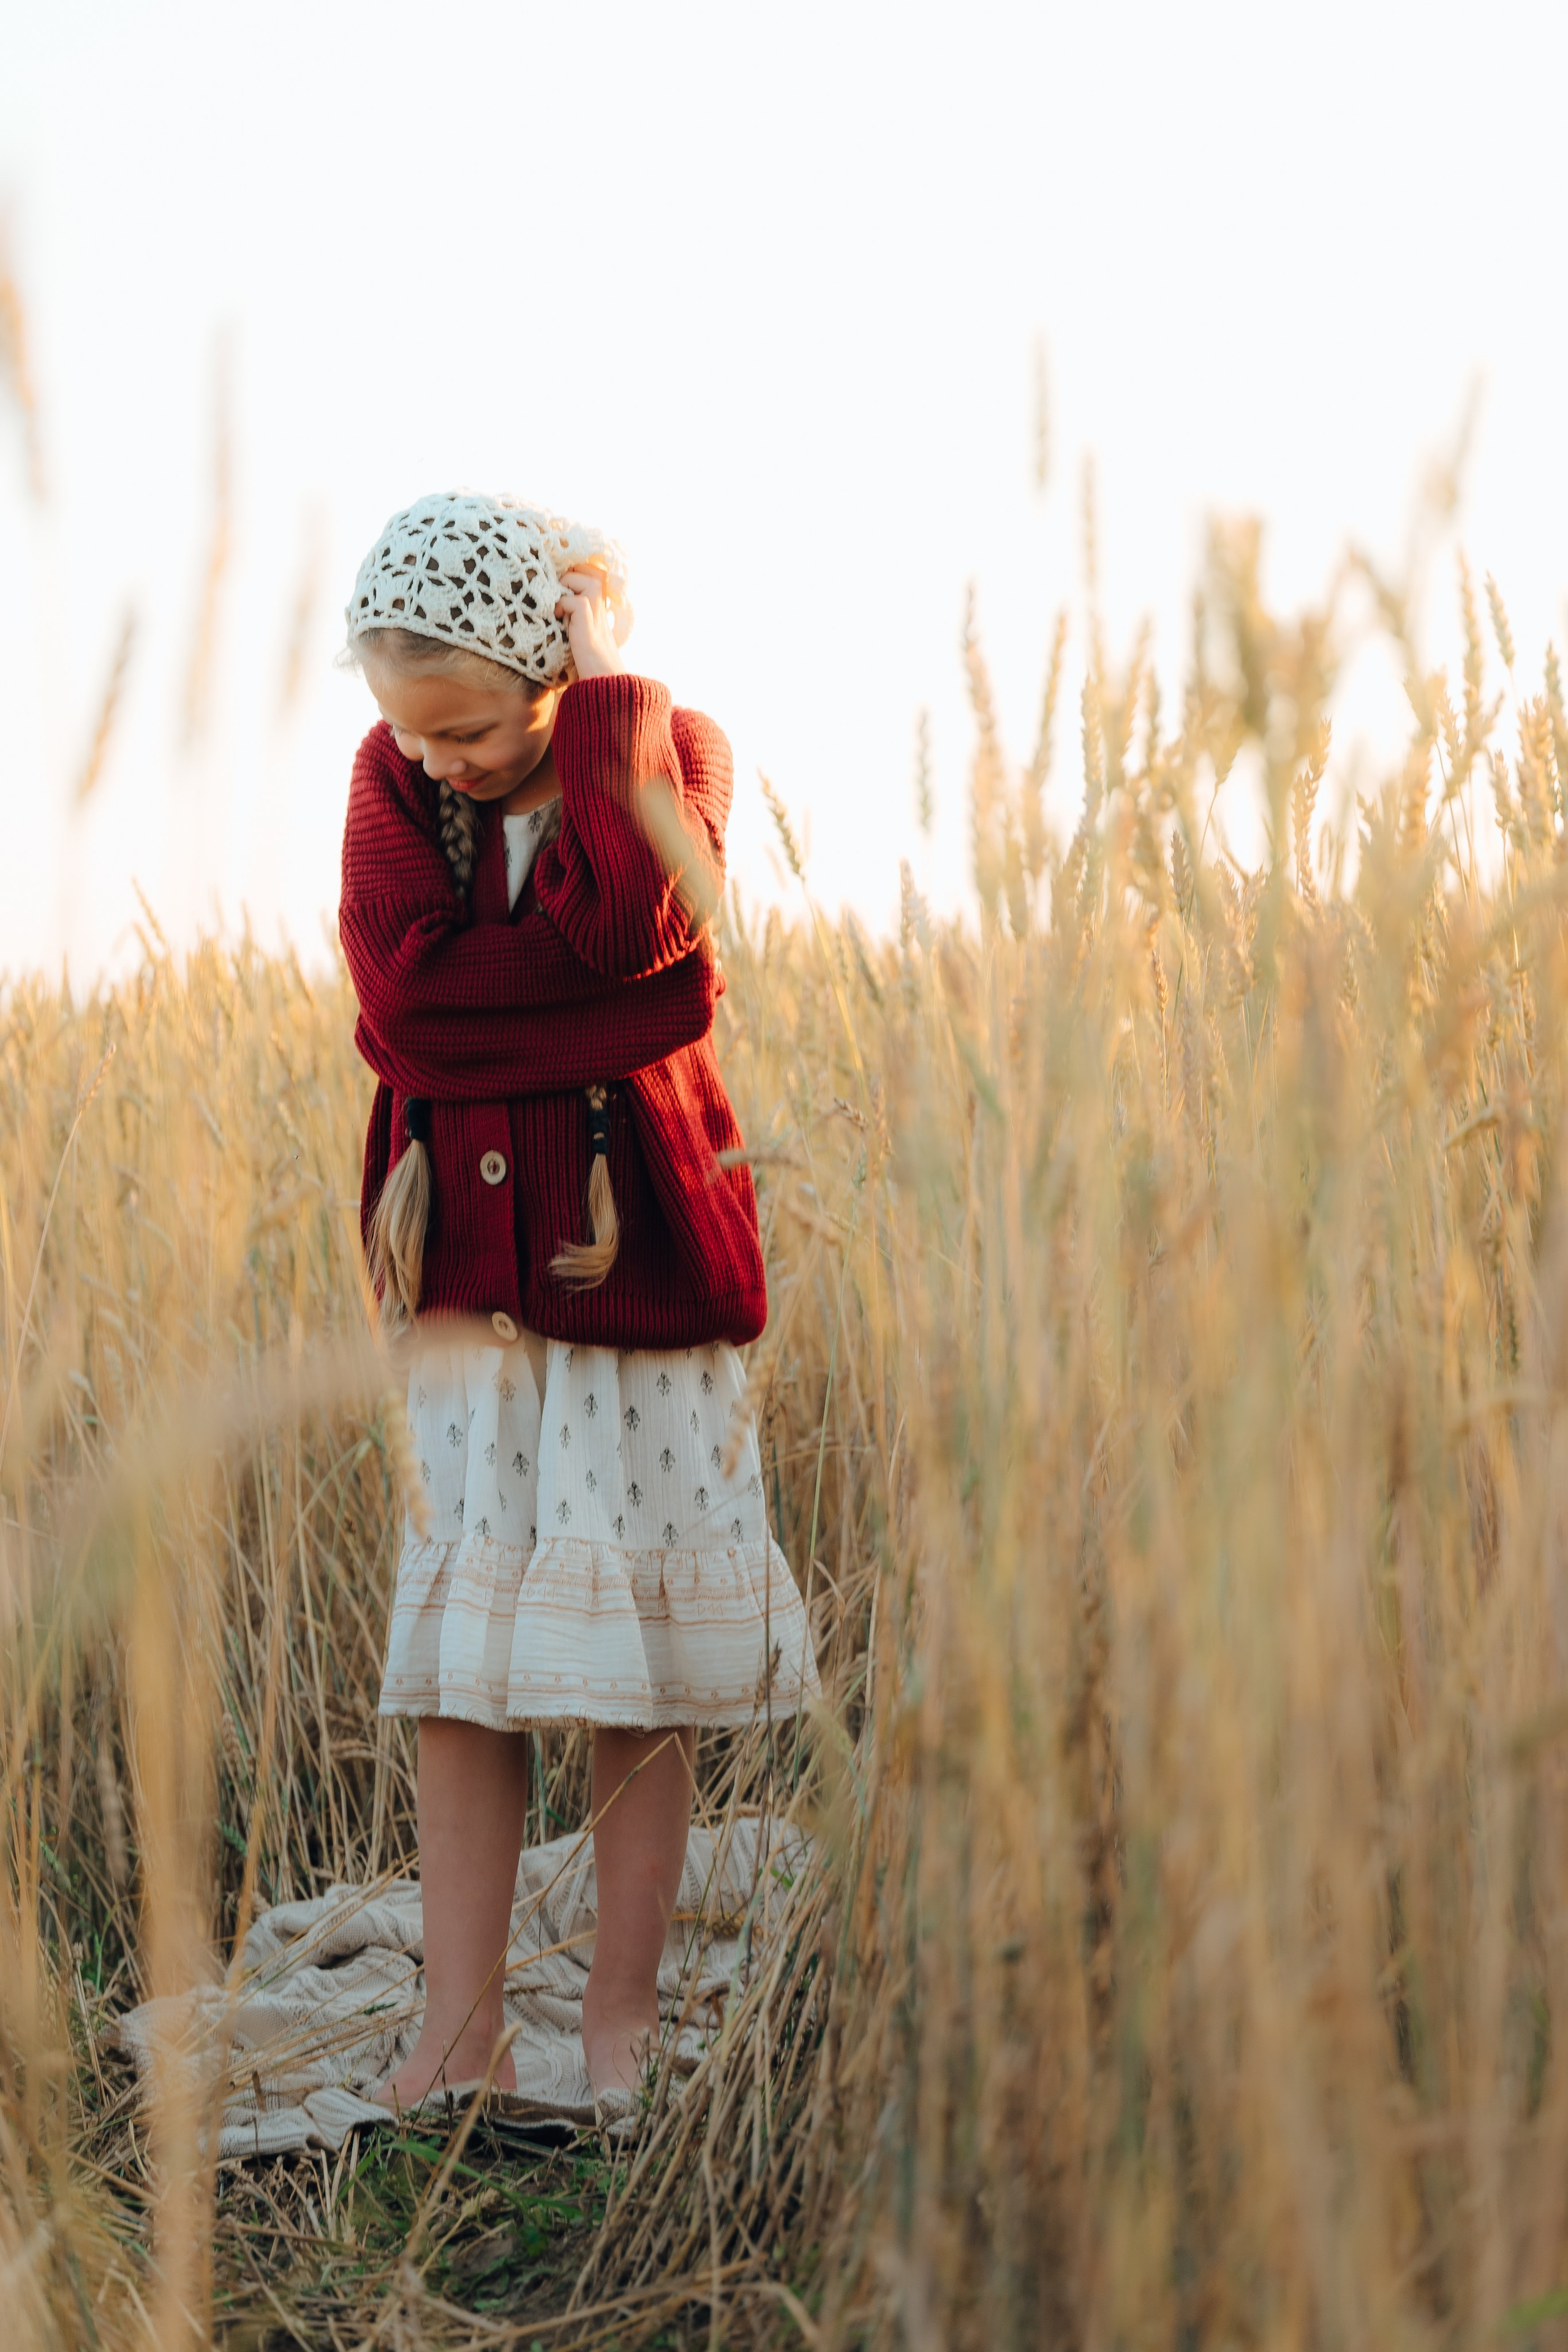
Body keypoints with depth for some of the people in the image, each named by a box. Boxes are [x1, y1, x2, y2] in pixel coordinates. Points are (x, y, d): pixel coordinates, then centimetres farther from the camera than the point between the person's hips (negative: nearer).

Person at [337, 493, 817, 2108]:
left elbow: (638, 915, -25)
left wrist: (608, 678, -17)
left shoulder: (669, 746, -2)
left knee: (636, 1633, 3)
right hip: (471, 1242, 2)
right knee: (460, 1638, 2)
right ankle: (459, 2036, 9)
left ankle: (622, 2019, 15)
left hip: (640, 1236, -2)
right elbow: (395, 993, -13)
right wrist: (606, 986, -17)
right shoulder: (390, 777, 4)